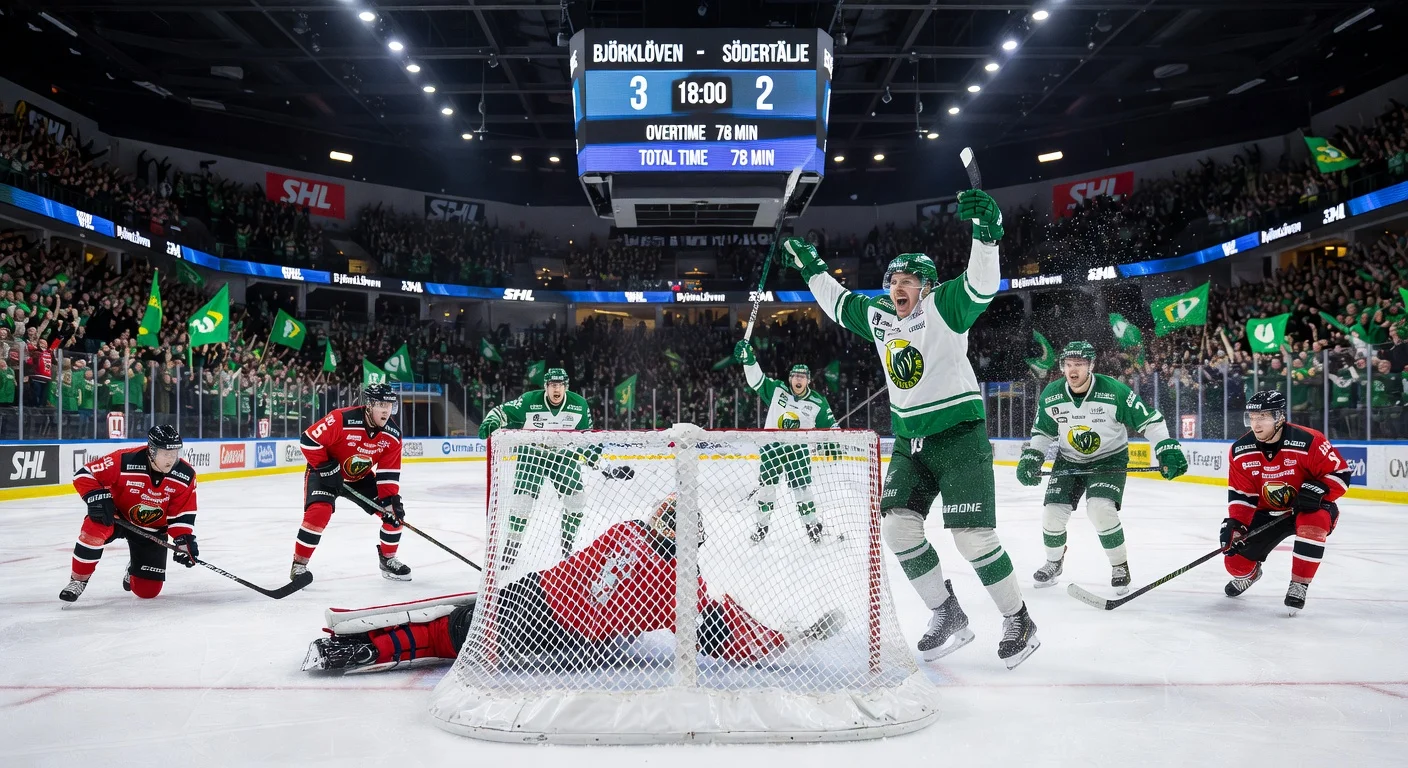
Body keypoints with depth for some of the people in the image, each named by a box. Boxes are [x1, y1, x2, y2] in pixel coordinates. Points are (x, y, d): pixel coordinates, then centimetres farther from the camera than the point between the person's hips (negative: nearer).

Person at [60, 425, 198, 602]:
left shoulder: (185, 476, -19)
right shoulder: (124, 460, -29)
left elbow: (183, 513, -10)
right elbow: (84, 474, -20)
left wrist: (185, 540, -22)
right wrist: (98, 498, -34)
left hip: (152, 530, 2)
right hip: (116, 516, -2)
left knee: (148, 591, -2)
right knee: (95, 527, -38)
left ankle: (135, 568, 36)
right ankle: (78, 580, -14)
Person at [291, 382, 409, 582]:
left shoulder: (393, 434, -16)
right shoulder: (341, 419, -32)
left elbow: (389, 471, -10)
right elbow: (309, 440, -25)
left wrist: (390, 498, -19)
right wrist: (326, 467, -25)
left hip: (361, 477, 5)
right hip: (325, 473, -5)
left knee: (394, 512, -4)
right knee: (319, 512, -27)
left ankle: (388, 559, 17)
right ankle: (299, 564, -9)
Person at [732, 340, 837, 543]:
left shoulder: (818, 402, -7)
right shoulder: (777, 390, -6)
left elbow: (829, 425, 2)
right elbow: (756, 380, -10)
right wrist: (749, 359, -24)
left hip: (798, 448, -1)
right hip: (772, 446, 1)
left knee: (801, 487, -4)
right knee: (766, 485, 3)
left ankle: (813, 524, 12)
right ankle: (763, 524, 17)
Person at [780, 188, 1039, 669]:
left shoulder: (943, 308, -8)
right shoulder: (879, 318, 11)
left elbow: (981, 285, -26)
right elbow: (839, 302, 27)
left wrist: (986, 232, -41)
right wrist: (811, 266, 29)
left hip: (959, 435, -7)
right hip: (909, 441, 7)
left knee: (972, 536, -11)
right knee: (898, 525, -4)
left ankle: (1019, 622, 8)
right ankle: (948, 616, 9)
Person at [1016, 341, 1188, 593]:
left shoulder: (1114, 391, -23)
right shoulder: (1051, 395, -11)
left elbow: (1150, 420, -14)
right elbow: (1042, 431, 4)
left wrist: (1168, 449, -21)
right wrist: (1031, 458, -8)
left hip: (1110, 459, -4)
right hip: (1069, 461, 4)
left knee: (1101, 510, -25)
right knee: (1053, 512, -5)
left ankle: (1120, 566, -1)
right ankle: (1053, 562, 24)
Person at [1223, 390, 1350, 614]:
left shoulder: (1308, 442, -24)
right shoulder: (1241, 451, -11)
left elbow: (1341, 473, -16)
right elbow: (1240, 495, -6)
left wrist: (1317, 490, -33)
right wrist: (1235, 523, -20)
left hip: (1309, 509, -3)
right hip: (1267, 513, 3)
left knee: (1315, 520, -40)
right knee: (1237, 560, -6)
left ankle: (1299, 586, -23)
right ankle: (1249, 573, 37)